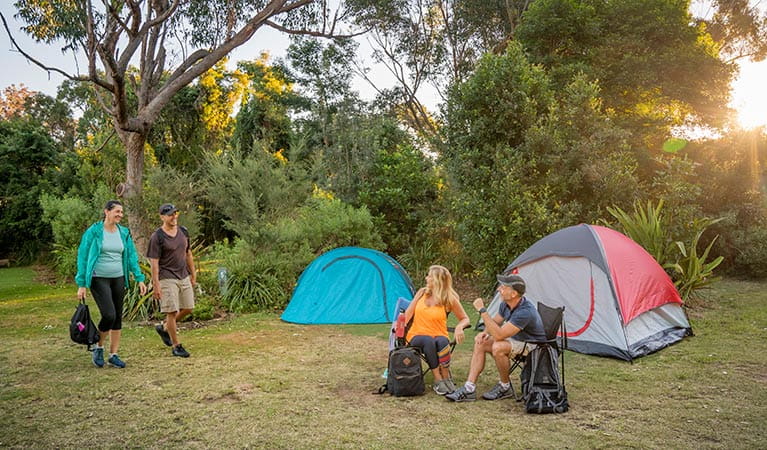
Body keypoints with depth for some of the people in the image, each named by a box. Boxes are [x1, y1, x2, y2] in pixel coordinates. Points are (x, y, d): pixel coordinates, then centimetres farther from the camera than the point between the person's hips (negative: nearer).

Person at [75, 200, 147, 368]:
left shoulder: (124, 233, 5)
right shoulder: (93, 232, -7)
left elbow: (131, 257, 9)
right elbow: (82, 257, -5)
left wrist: (139, 278, 2)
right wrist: (81, 285, -7)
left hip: (118, 279, 5)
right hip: (99, 279, -5)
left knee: (118, 318, 7)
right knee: (109, 315, -15)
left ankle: (113, 355, 19)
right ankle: (98, 347, 12)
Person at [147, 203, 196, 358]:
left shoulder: (183, 232, 8)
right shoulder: (157, 237, -11)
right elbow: (154, 262, -12)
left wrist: (193, 274, 17)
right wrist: (155, 285, -15)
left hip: (184, 277, 7)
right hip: (167, 278, -7)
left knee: (188, 309, 10)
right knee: (172, 311, -4)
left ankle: (164, 327, 32)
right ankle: (176, 346, 7)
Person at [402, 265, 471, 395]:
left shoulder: (449, 299, -4)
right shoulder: (422, 292, 5)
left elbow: (465, 319, 4)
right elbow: (408, 313, 6)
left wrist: (459, 327, -19)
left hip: (438, 336, -1)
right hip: (417, 335, 2)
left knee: (442, 341, -38)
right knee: (428, 341, -35)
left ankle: (446, 377, -18)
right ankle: (437, 380, -23)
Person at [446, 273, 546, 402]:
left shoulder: (525, 311, -33)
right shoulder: (506, 304, -5)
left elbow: (499, 335, -37)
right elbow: (495, 321, 14)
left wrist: (482, 310, -36)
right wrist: (485, 332, -8)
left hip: (533, 345, -9)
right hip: (515, 339, 9)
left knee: (498, 347, -33)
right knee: (480, 343, -8)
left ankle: (505, 387, -8)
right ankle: (469, 388, -11)